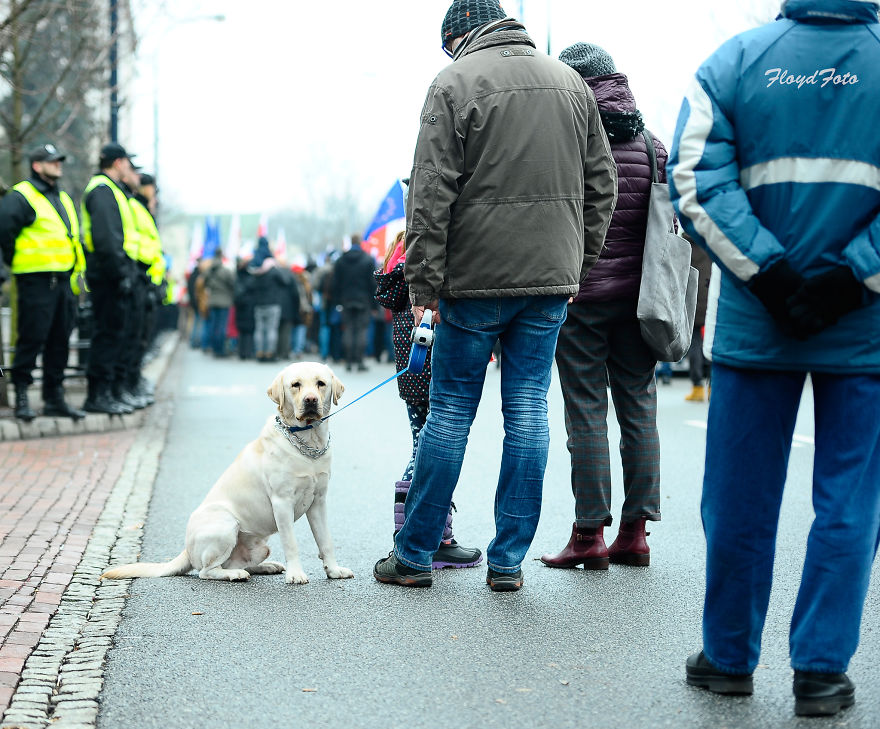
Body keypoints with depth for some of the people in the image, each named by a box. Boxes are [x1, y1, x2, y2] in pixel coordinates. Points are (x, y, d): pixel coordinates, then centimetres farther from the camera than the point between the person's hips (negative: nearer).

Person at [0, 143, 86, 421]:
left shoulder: (63, 198, 20)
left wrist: (75, 271, 19)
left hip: (63, 281, 8)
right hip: (35, 281, -8)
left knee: (60, 340, 9)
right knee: (32, 338, -7)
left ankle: (54, 398, 16)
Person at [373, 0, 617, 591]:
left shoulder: (455, 82, -4)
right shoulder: (572, 82, 13)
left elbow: (431, 193, -10)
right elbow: (601, 184, 14)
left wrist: (424, 283, -8)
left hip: (477, 277, -4)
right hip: (551, 277, 4)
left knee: (450, 411, 3)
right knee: (529, 410, 7)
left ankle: (414, 555, 12)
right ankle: (509, 560, 10)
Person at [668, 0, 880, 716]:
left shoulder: (732, 62, 0)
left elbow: (696, 180, -10)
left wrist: (769, 272, -11)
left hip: (754, 325, 1)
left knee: (740, 496, 10)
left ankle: (729, 657, 21)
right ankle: (820, 669, 9)